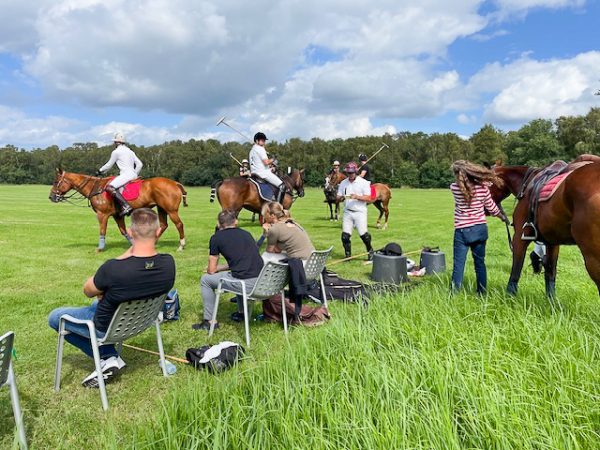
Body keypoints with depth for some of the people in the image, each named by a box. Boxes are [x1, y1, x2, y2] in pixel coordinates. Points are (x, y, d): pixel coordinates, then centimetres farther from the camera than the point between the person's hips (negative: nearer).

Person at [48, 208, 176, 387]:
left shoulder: (113, 268, -37)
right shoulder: (168, 263, -23)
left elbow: (88, 291, -13)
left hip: (107, 327, -5)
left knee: (54, 317, 19)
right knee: (99, 302, 34)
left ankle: (107, 357, 8)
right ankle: (111, 358, 18)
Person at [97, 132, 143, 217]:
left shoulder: (116, 152, -1)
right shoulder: (130, 151, 21)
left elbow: (109, 165, 5)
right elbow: (139, 164, 18)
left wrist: (100, 171, 20)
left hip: (126, 174, -9)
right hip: (133, 174, 9)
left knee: (110, 187, -22)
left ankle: (125, 206, -37)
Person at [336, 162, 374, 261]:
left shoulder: (363, 182, -3)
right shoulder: (343, 183, 10)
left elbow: (368, 198, -8)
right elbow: (338, 198, 11)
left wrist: (357, 197, -23)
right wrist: (341, 198, -13)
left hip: (360, 212, -4)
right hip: (347, 212, 4)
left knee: (363, 234, -11)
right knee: (345, 235, -4)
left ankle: (370, 251, 15)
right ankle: (348, 256, 11)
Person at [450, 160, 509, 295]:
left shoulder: (454, 188, -10)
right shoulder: (483, 187, -6)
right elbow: (491, 208, 4)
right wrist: (503, 217, 22)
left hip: (462, 231, -3)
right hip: (480, 229, 3)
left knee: (458, 265, 1)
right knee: (480, 263, 15)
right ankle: (482, 294, 25)